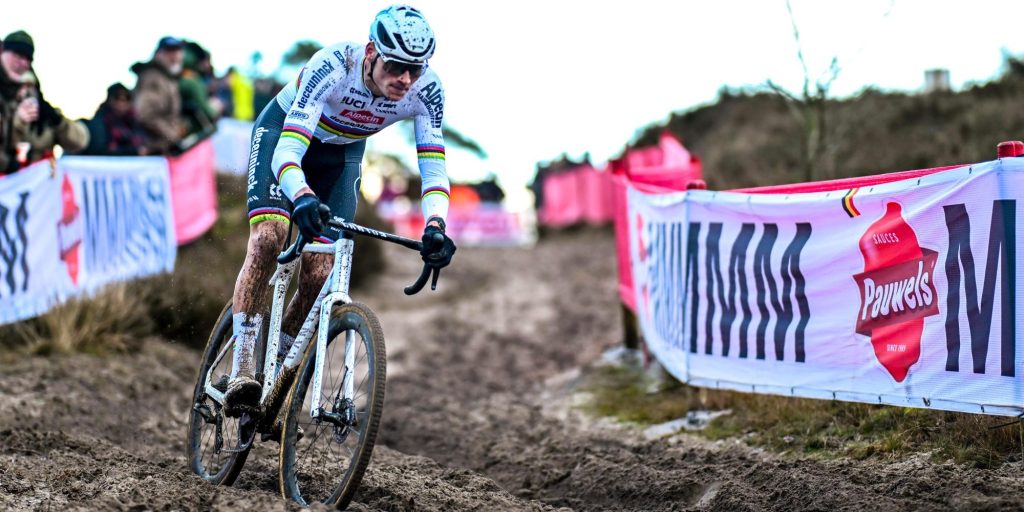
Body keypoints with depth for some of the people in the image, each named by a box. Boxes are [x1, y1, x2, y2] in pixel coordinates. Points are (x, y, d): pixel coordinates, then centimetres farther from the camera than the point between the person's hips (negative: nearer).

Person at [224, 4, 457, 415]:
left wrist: (435, 226, -47)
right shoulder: (331, 68, -38)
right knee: (268, 238, -26)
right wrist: (303, 198, -64)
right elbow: (287, 151, -44)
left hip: (341, 154, 4)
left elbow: (434, 167, -29)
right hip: (282, 133, -3)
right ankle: (241, 373, -23)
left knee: (319, 275, -8)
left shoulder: (425, 90, -28)